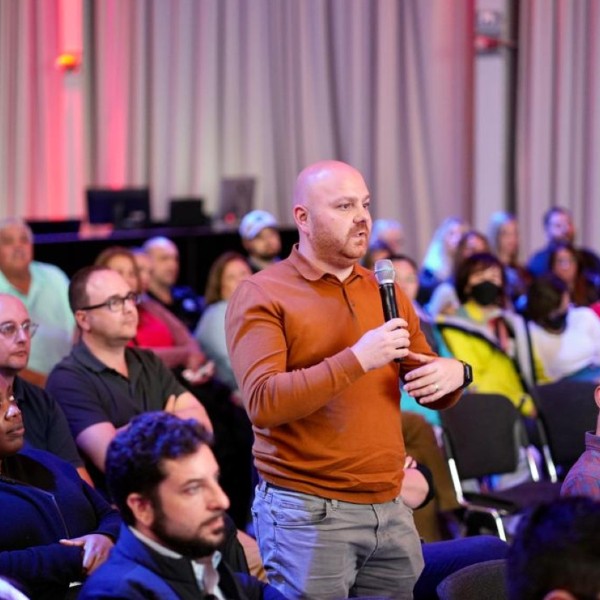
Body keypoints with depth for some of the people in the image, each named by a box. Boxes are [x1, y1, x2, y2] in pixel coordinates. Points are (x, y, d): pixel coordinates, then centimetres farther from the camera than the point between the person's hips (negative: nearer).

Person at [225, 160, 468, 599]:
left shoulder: (385, 292, 13)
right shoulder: (262, 296, -5)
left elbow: (433, 395, 18)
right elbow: (263, 403, -17)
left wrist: (453, 374, -6)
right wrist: (357, 359, -22)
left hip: (390, 510, 6)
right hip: (307, 513, -5)